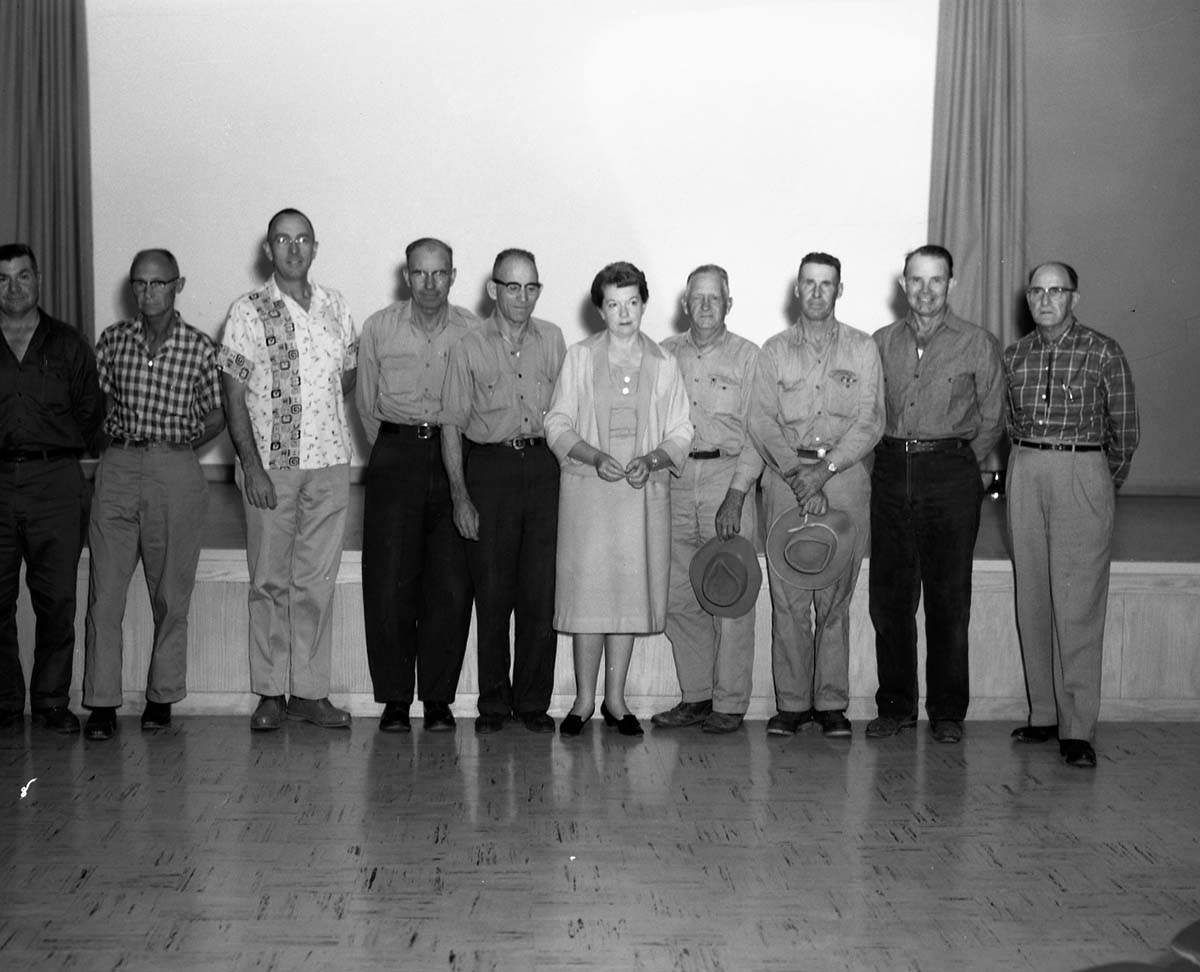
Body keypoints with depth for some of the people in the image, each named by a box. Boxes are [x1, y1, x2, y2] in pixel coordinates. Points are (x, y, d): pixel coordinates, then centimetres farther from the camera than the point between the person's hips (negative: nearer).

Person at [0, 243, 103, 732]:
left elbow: (90, 412, 14)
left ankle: (52, 701, 9)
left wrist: (56, 450, 7)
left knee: (57, 599, -1)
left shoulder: (68, 344, 12)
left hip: (55, 481, 0)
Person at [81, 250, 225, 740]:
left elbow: (216, 414, 10)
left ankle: (161, 697, 16)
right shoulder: (112, 340, 9)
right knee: (104, 590, -3)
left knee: (171, 594, 4)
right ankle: (102, 703, 1)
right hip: (117, 469, 1)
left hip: (175, 473, -1)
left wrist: (182, 444, 1)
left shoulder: (199, 347, 3)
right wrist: (108, 441, 2)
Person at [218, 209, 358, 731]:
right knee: (270, 581, 2)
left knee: (317, 581, 5)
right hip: (270, 463, -3)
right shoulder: (247, 311, -1)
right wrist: (251, 464, -12)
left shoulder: (335, 306, 10)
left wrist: (317, 410, 4)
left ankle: (310, 690, 12)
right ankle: (270, 693, 10)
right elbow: (233, 395, -4)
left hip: (330, 462, 3)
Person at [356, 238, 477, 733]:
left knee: (450, 586, -2)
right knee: (388, 583, -2)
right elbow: (366, 404, 12)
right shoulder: (378, 327, 6)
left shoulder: (473, 331, 5)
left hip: (453, 457, 0)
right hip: (395, 456, 0)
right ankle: (394, 698, 7)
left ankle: (438, 698, 7)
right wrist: (392, 452, 10)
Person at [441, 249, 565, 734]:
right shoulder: (469, 347, 2)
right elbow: (452, 423, 2)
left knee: (541, 591, 0)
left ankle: (533, 701, 10)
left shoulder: (552, 339, 10)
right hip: (489, 466, -2)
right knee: (492, 592, 1)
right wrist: (459, 495, -5)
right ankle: (494, 702, 12)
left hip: (543, 465, 2)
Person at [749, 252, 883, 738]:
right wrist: (795, 472, -12)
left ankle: (831, 702, 6)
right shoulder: (774, 350, 11)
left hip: (845, 475, -1)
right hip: (786, 476, 1)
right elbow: (761, 422, 3)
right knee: (787, 596, -2)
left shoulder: (862, 348, 8)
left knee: (836, 595, 0)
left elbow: (869, 423, -1)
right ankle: (791, 702, 4)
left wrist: (824, 471, -12)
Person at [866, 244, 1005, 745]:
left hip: (951, 473, -2)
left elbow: (992, 420, 9)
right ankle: (895, 705, 14)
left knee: (948, 599, 0)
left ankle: (947, 711, 10)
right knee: (889, 597, 4)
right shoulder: (882, 342, 11)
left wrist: (962, 462, 5)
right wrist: (893, 456, 5)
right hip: (891, 473, 3)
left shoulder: (978, 344, 4)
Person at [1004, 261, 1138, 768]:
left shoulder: (1103, 352, -1)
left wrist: (1106, 483, 10)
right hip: (1025, 473, 5)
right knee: (1032, 599, 6)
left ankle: (1077, 729, -6)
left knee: (1077, 605, -8)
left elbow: (1124, 428, 5)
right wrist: (1030, 463, 15)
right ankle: (1044, 713, 15)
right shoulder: (1015, 355, 10)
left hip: (1082, 472, -4)